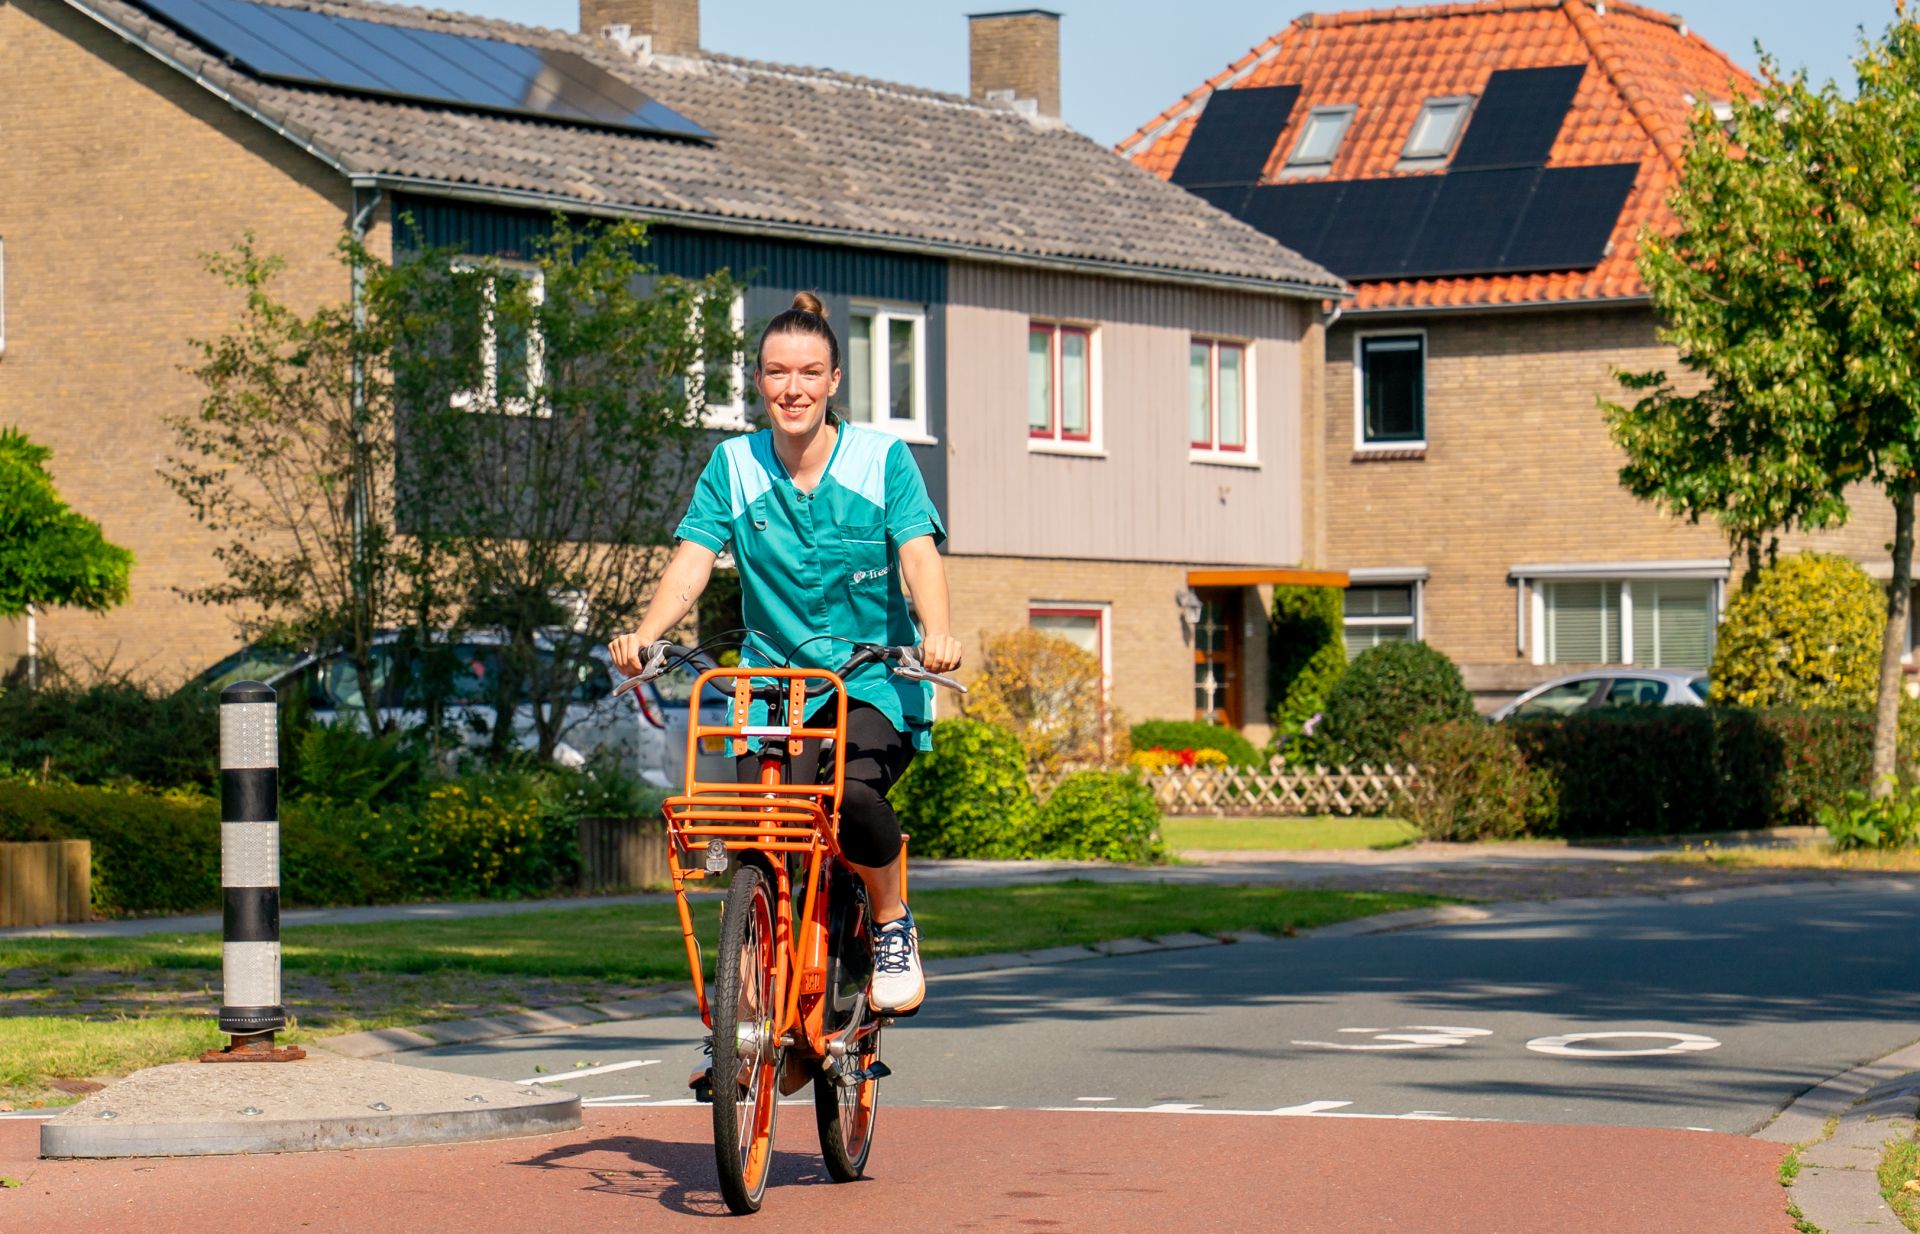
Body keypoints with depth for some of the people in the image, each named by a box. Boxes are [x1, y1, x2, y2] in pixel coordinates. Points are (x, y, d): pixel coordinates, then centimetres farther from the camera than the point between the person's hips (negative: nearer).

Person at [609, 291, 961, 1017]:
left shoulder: (883, 459, -2)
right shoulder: (733, 466, 3)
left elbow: (919, 553, -14)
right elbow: (693, 560, -6)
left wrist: (938, 632, -34)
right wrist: (646, 634, -25)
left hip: (875, 681, -2)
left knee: (852, 789, -31)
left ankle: (893, 924, -1)